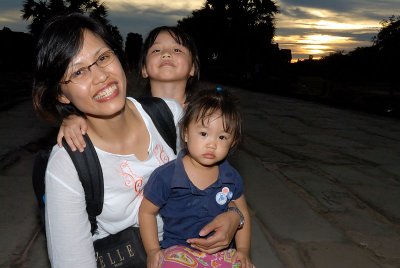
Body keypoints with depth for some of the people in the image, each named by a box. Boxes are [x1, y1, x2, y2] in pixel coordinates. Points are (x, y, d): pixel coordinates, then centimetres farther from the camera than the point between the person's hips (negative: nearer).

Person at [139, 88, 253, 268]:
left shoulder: (231, 178, -2)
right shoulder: (165, 177, -13)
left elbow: (242, 213, 12)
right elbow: (146, 212, 0)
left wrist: (243, 250, 3)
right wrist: (153, 251, -4)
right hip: (178, 250, -3)